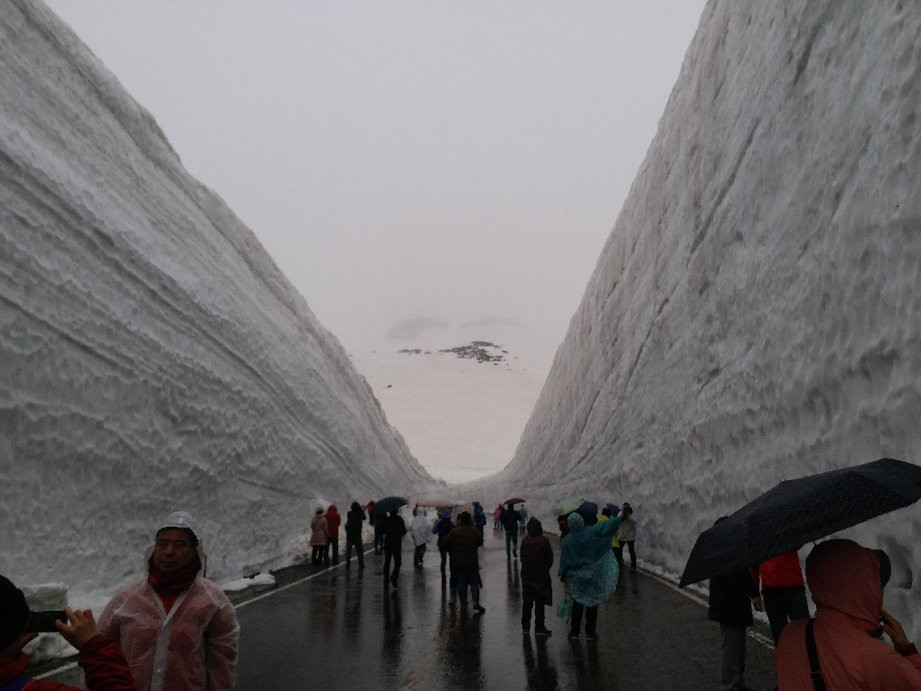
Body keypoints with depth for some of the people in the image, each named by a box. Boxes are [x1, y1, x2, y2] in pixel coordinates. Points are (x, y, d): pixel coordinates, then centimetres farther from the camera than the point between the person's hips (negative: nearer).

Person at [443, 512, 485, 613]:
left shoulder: (454, 532, -10)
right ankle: (476, 602, -1)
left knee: (460, 582, 10)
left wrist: (452, 552, 11)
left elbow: (446, 544, -5)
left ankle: (463, 603, 15)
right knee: (474, 582, 9)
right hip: (472, 561, 0)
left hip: (457, 562, 0)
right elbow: (480, 542, 6)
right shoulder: (475, 531, -7)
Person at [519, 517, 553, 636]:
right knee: (540, 602, 5)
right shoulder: (544, 541, -15)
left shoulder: (524, 540, -5)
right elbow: (550, 558, -7)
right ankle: (539, 627, 7)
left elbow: (522, 557, 2)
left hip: (526, 575, 3)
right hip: (541, 576, -3)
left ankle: (525, 626, 21)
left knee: (527, 601, 14)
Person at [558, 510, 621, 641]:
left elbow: (564, 560, -7)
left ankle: (574, 632, 16)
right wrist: (619, 516, 11)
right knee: (592, 603, 10)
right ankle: (590, 633, 14)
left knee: (577, 604, 13)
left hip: (577, 576, 0)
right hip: (594, 574, 0)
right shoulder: (592, 532, -15)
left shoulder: (567, 540, -14)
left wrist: (563, 576, 5)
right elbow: (609, 525, -5)